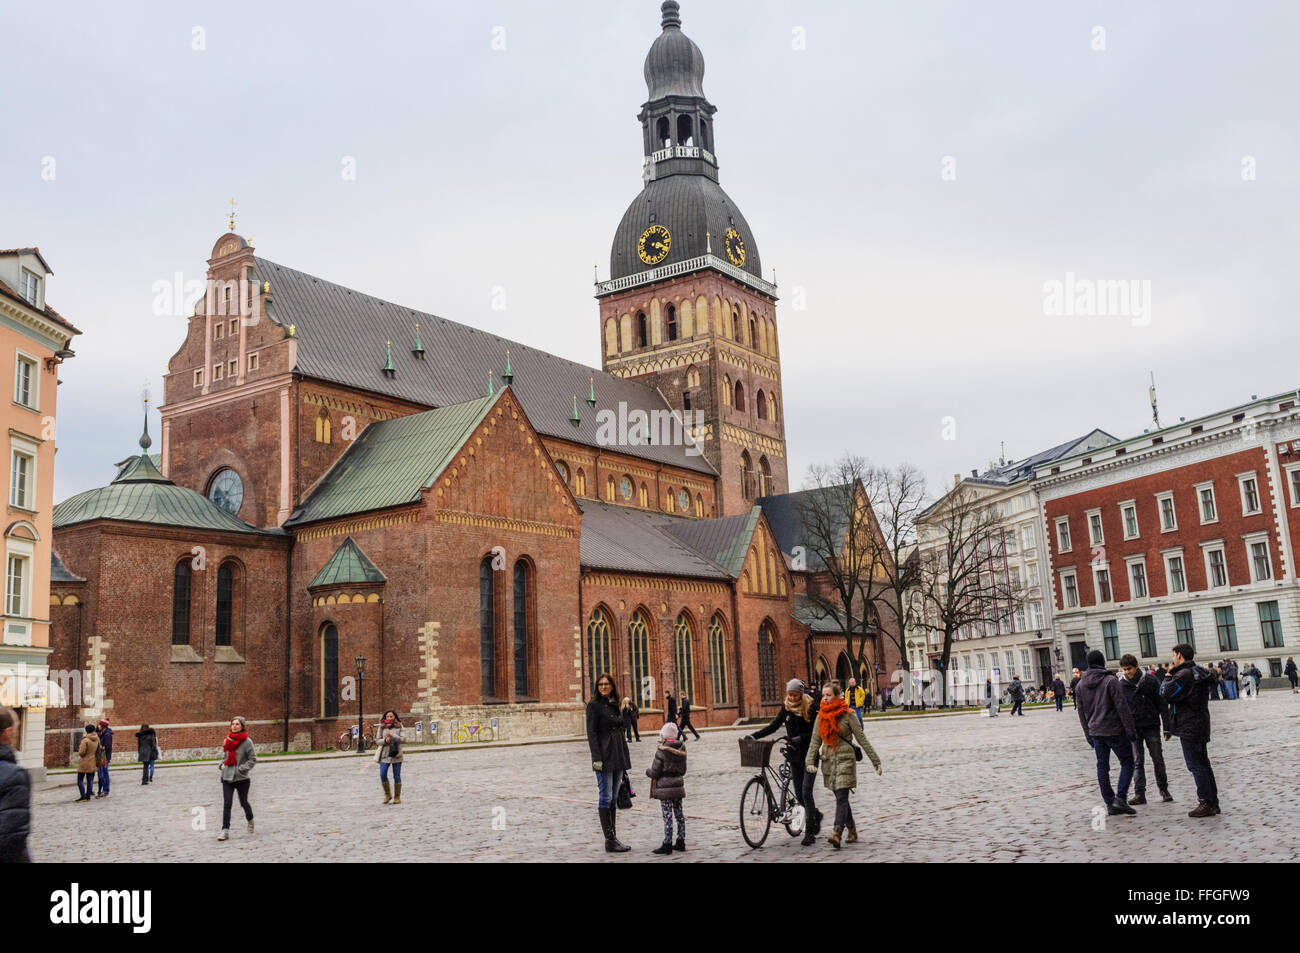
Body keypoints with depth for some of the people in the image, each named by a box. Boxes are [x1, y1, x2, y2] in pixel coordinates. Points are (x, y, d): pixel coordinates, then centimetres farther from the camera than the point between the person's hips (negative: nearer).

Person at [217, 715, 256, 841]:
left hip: (241, 778, -3)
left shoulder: (247, 741, -8)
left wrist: (241, 769, -16)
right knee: (226, 804, -7)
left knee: (243, 802, 11)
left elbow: (253, 759, -7)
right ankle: (225, 831, -7)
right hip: (227, 777, 3)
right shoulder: (228, 740, 7)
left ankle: (250, 820, 39)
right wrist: (221, 764, 3)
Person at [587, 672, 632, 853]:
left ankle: (613, 837, 15)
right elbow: (591, 733, -12)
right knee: (605, 798, -5)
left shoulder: (614, 704, 14)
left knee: (614, 798, 10)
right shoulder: (594, 705, -6)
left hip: (618, 756, 8)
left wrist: (625, 760, 18)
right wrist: (596, 758, -19)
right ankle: (609, 841, -3)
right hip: (604, 756, -8)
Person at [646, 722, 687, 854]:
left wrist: (647, 771, 9)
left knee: (667, 816, -4)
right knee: (679, 814, 13)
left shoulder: (661, 751, -14)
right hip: (678, 786, 6)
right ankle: (681, 841, 20)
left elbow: (654, 773, -12)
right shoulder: (682, 750, 5)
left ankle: (667, 844, -2)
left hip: (665, 788, -6)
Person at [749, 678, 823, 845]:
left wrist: (800, 738, -26)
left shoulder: (812, 707, -9)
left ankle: (809, 831, -2)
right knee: (799, 795, 8)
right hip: (794, 756, 5)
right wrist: (754, 735, -3)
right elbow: (773, 725, 7)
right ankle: (816, 815, 36)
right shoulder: (786, 708, 4)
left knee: (806, 792, -10)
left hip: (809, 755, -5)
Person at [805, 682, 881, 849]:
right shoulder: (820, 716, 7)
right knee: (841, 799, 13)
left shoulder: (847, 714, -6)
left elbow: (862, 739, -4)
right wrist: (810, 761, -8)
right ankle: (852, 831, 27)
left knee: (841, 798, -14)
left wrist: (876, 761, -3)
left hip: (845, 760, -5)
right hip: (828, 761, 5)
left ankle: (837, 834, -23)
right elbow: (815, 742, 6)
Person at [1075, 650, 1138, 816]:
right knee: (1127, 763, 5)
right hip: (1115, 730, -5)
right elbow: (1121, 707, -13)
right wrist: (1130, 729, -7)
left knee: (1102, 766, 10)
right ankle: (1120, 799, -7)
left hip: (1095, 732, 5)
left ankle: (1110, 803, 9)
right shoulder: (1110, 680, -11)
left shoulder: (1080, 685, 7)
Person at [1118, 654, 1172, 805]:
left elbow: (1161, 702, 1)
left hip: (1151, 726, -1)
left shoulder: (1150, 680, -4)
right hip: (1133, 728, 1)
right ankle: (1139, 794, 5)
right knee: (1137, 761, 2)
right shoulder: (1121, 685, -1)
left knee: (1158, 759, 6)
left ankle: (1164, 789, 21)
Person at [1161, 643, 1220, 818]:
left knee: (1196, 766, -5)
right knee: (1203, 764, 14)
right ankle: (1213, 803, 18)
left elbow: (1166, 695, -17)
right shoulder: (1199, 673, 13)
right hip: (1201, 726, 10)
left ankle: (1206, 804, -5)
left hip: (1189, 728, -10)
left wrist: (1168, 677, -1)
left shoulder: (1183, 675, -17)